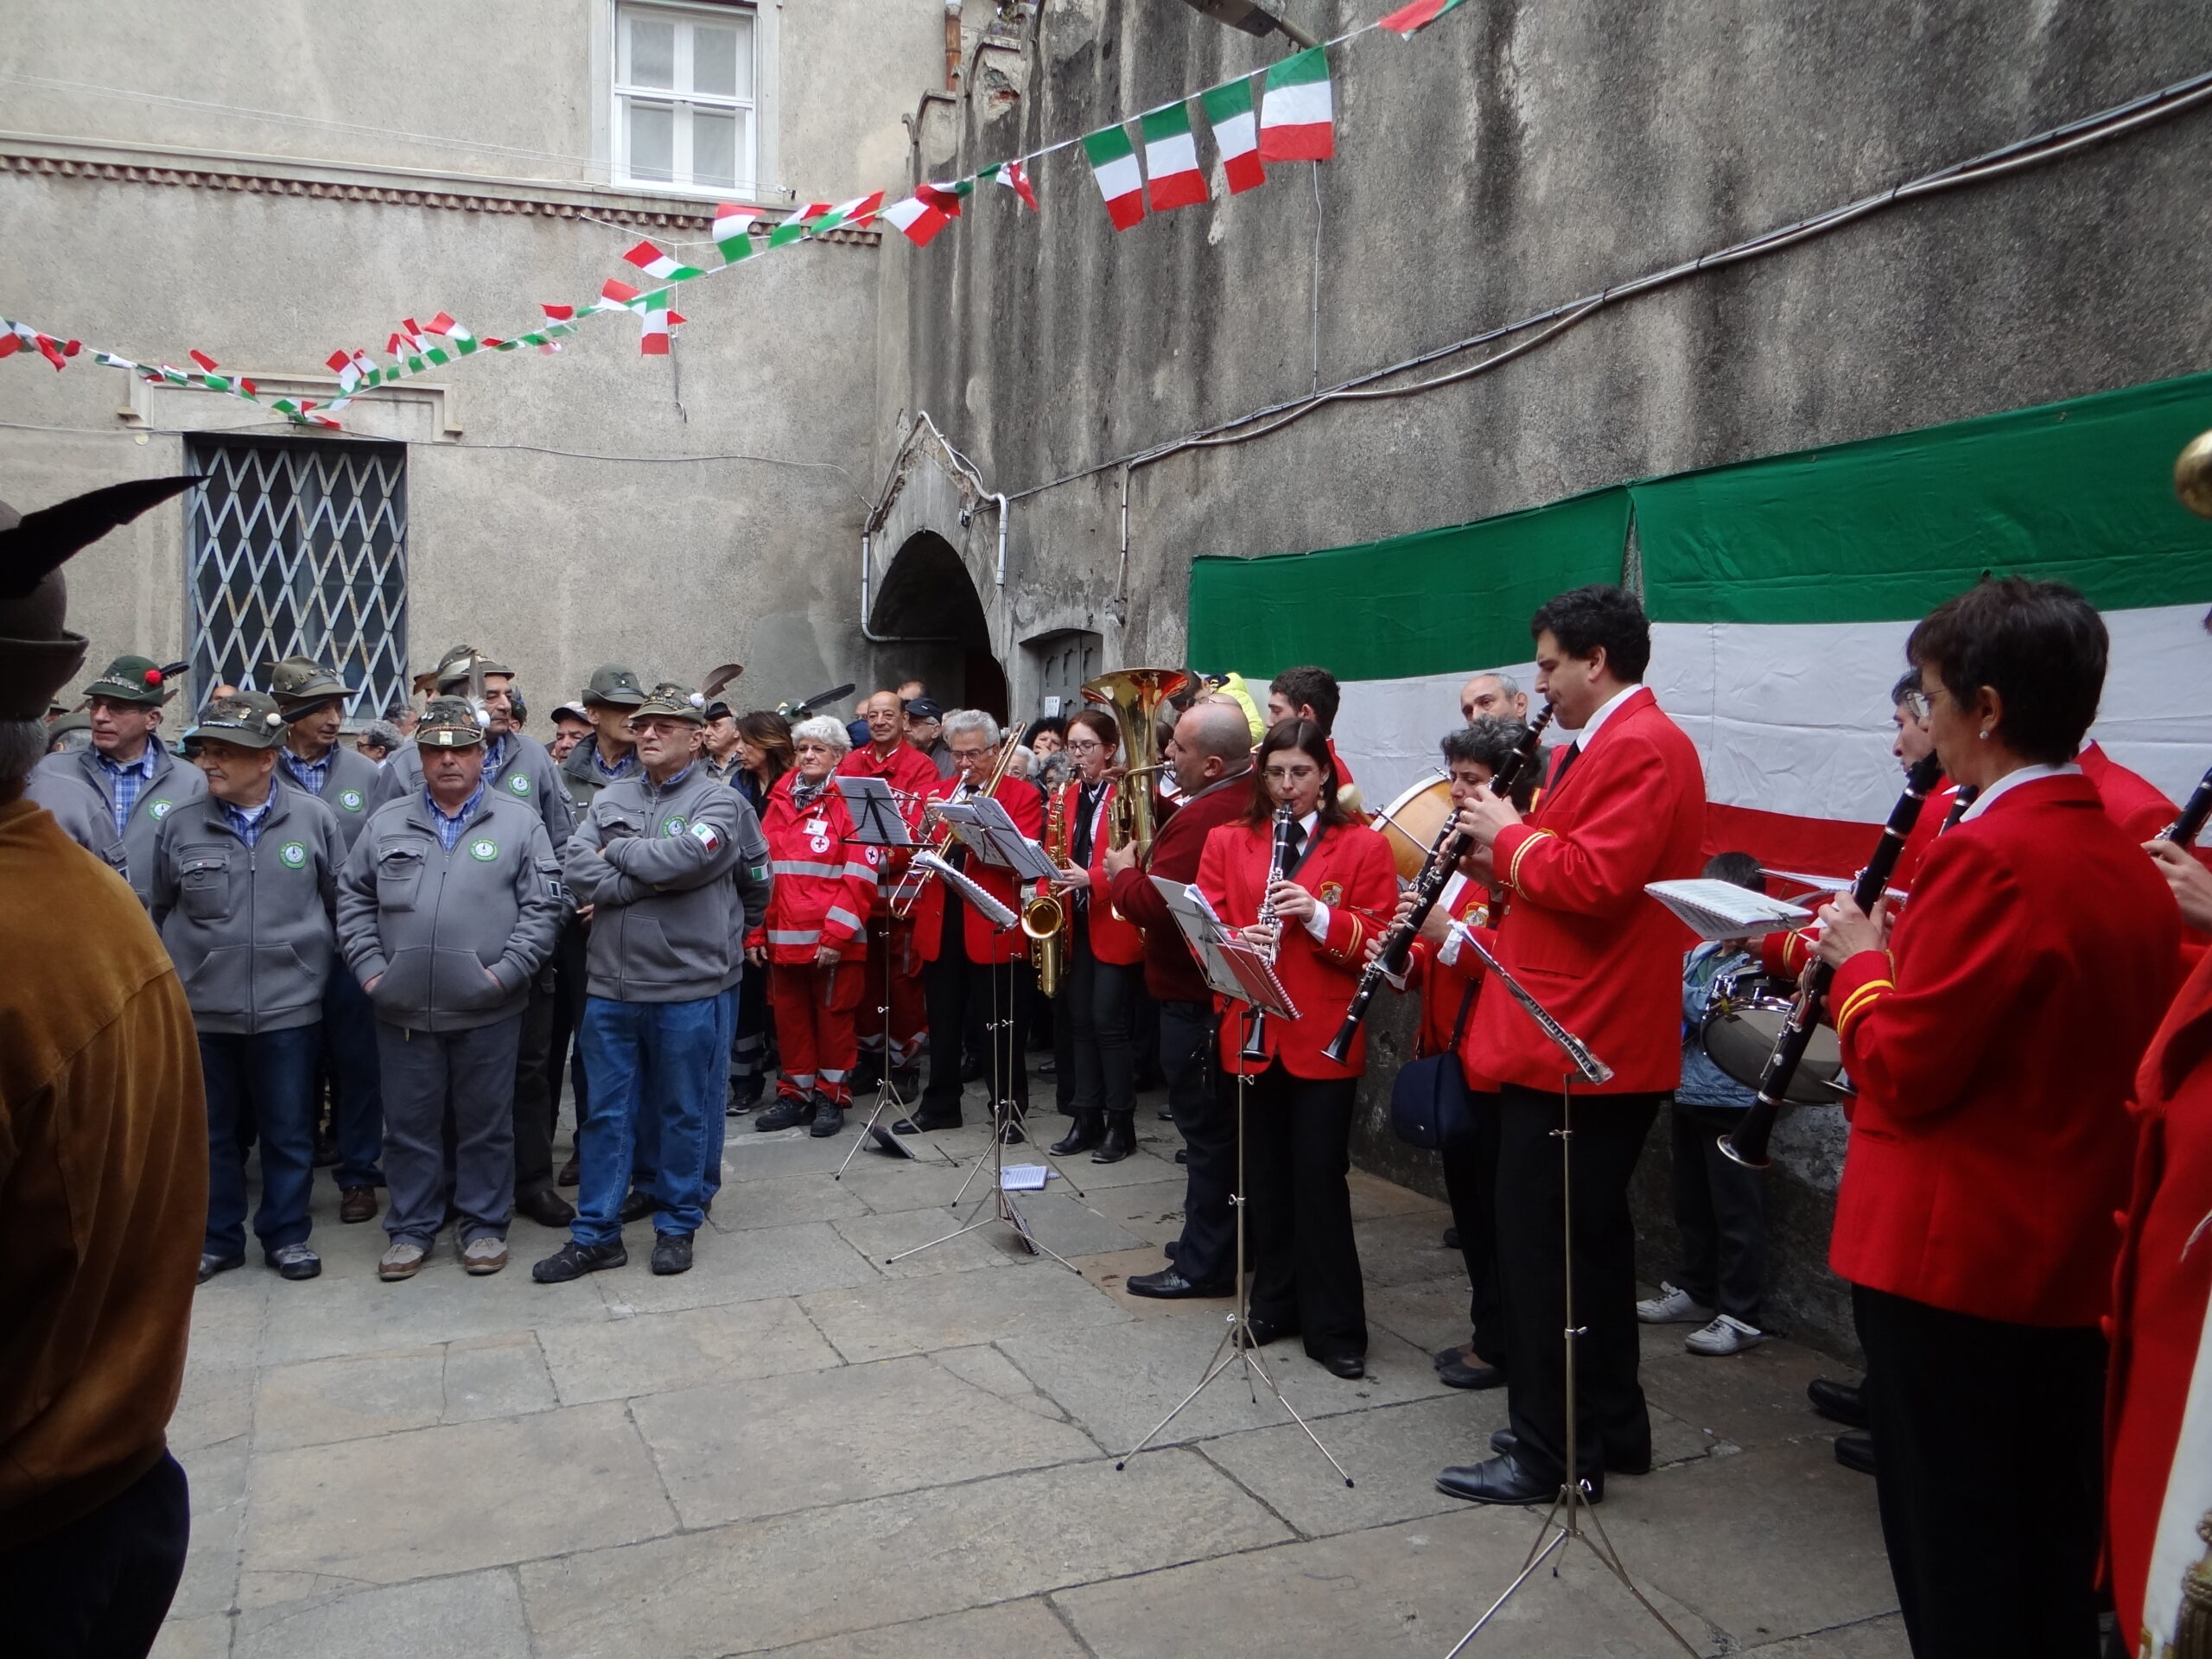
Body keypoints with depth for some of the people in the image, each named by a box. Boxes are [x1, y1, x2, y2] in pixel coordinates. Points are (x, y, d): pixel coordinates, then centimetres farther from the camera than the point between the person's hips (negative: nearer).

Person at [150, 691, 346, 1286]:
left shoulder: (313, 819, -2)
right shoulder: (179, 825, 1)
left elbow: (340, 901, 7)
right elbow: (160, 912, 13)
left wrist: (315, 963, 7)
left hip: (289, 1007, -1)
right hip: (201, 1009, 2)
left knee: (289, 1130, 7)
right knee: (211, 1130, 12)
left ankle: (286, 1235, 22)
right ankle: (216, 1237, 26)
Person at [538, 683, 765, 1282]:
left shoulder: (719, 801, -3)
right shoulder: (611, 799, 10)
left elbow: (687, 856, -23)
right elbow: (577, 870, -3)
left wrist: (616, 850, -7)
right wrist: (649, 881, -14)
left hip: (687, 990, -4)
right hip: (610, 986, 4)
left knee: (682, 1113, 9)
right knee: (605, 1113, 11)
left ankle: (676, 1226, 25)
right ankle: (595, 1234, 21)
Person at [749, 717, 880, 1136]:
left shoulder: (852, 802, -5)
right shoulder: (780, 800, 12)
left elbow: (860, 877, -11)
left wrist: (837, 935, -16)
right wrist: (755, 931, 6)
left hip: (833, 941, -5)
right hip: (783, 937, 5)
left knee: (833, 1016, 5)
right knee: (790, 1016, 11)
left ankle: (832, 1096, 18)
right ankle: (796, 1093, 24)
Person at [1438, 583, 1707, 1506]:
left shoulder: (1641, 748, -15)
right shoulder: (1606, 744, 18)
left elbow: (1594, 881, -26)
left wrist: (1509, 837, -12)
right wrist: (1502, 858, 5)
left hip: (1579, 1048, -11)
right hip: (1578, 1041, 11)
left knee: (1545, 1245, -4)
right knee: (1589, 1239, 18)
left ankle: (1552, 1456, 7)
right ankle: (1609, 1429, 30)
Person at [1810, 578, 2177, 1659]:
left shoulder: (1989, 855, -20)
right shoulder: (2132, 865, 6)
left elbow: (1904, 1072, -18)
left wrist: (1862, 963, -2)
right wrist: (1914, 953, 10)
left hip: (1949, 1256, -8)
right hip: (2077, 1256, 8)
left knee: (1949, 1545, 5)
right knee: (2052, 1539, 19)